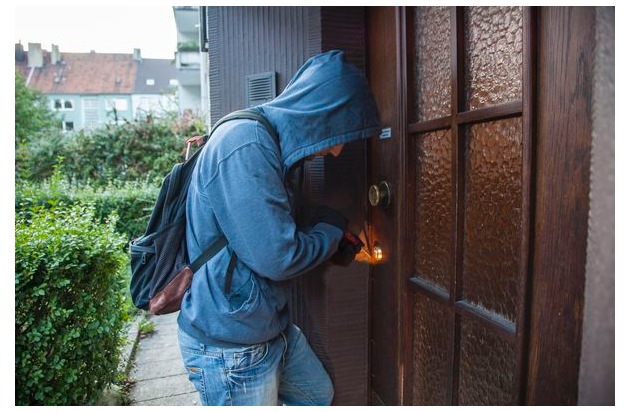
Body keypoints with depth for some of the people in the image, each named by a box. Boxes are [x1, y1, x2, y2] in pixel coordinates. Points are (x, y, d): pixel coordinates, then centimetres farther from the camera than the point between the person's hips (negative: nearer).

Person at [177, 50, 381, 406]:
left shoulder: (269, 145, 7)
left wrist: (333, 246, 7)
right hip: (231, 348, -9)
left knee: (319, 396, 25)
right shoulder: (244, 146, -26)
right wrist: (331, 231, -9)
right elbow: (277, 257, -27)